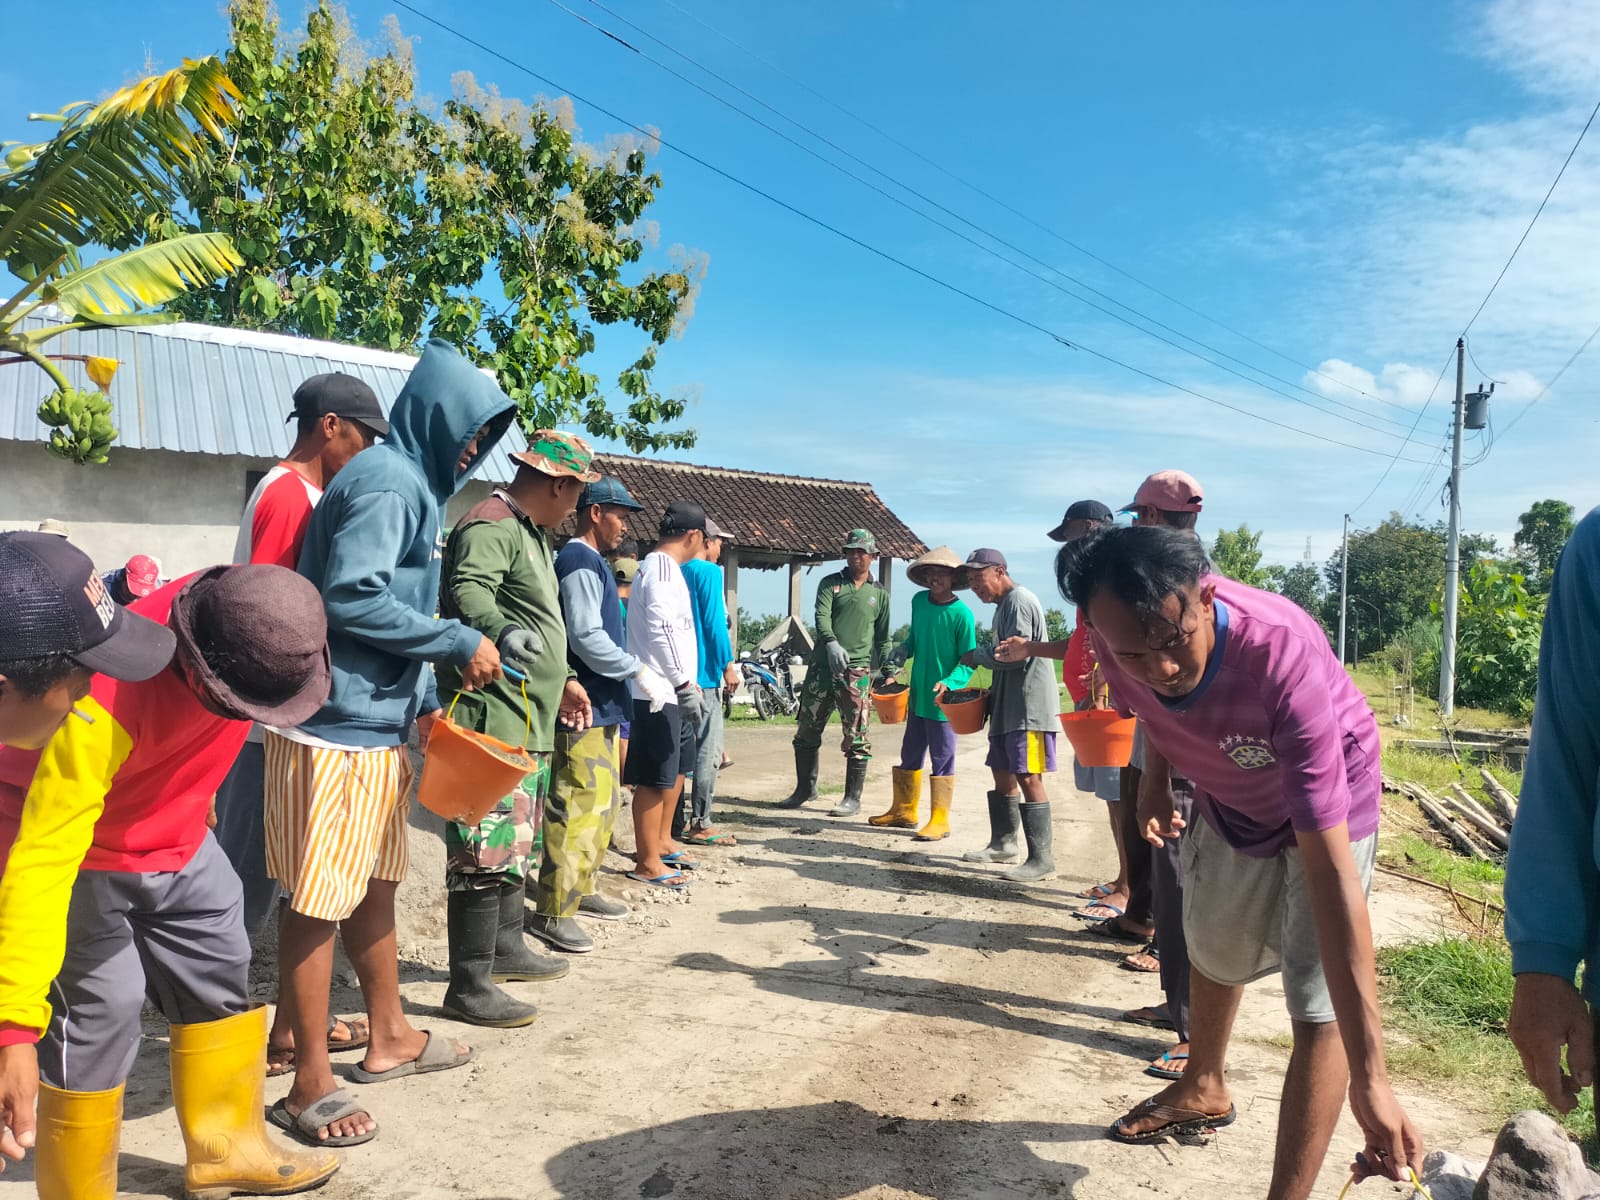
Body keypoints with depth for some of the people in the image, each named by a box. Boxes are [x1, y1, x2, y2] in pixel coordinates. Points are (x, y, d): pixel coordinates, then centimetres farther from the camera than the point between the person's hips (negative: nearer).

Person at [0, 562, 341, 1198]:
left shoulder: (251, 630, -22)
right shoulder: (104, 705, -40)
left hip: (175, 838, 7)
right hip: (73, 849, -6)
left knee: (221, 973, 12)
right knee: (98, 1010, -9)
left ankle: (224, 1148, 30)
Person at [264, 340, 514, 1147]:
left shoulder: (409, 483, 15)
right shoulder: (388, 481, -14)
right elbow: (351, 597, -24)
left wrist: (422, 704, 14)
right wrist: (461, 643, -16)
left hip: (373, 724, 10)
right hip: (335, 729, -10)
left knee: (375, 886, 18)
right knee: (319, 902, 0)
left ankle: (389, 1039, 32)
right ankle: (311, 1083, 11)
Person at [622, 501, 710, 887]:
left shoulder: (659, 566, 16)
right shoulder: (663, 569, -15)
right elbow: (662, 632, -25)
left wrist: (686, 683, 20)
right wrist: (685, 684, -24)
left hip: (670, 690, 11)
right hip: (659, 692, -11)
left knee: (677, 766, 22)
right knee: (656, 778, -2)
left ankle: (662, 841, 35)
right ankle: (647, 863, 7)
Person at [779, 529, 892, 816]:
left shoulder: (879, 593, 11)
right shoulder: (830, 583, 9)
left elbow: (883, 637, 14)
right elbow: (821, 617, -7)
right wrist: (832, 643, -26)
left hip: (857, 671, -1)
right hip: (822, 666, 2)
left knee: (856, 737, -5)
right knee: (807, 730, 9)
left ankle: (853, 799, 5)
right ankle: (805, 788, 25)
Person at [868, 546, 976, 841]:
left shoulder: (962, 614, -15)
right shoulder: (919, 602, 3)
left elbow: (969, 660, -13)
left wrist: (949, 683, -28)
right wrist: (904, 649, -1)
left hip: (943, 699, -7)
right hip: (917, 694, 7)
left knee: (942, 759, 1)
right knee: (910, 755, 17)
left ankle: (940, 821, 9)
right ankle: (904, 811, 31)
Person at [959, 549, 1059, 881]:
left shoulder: (1019, 600, -13)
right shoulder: (1005, 604, 19)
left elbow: (1017, 654, -21)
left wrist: (977, 656, -8)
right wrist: (992, 691, 13)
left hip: (1030, 706, -11)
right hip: (1009, 705, 11)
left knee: (1028, 778, -11)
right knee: (1003, 773, 16)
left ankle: (1042, 860, -9)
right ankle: (1002, 844, 28)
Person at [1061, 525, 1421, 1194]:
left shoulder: (1284, 656, -44)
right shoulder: (1118, 631, -29)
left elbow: (1330, 870, -45)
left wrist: (1370, 1078, -44)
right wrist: (1155, 781, -11)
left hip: (1327, 797, -5)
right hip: (1226, 796, 5)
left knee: (1319, 1006, -15)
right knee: (1213, 952, 23)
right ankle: (1203, 1091, 50)